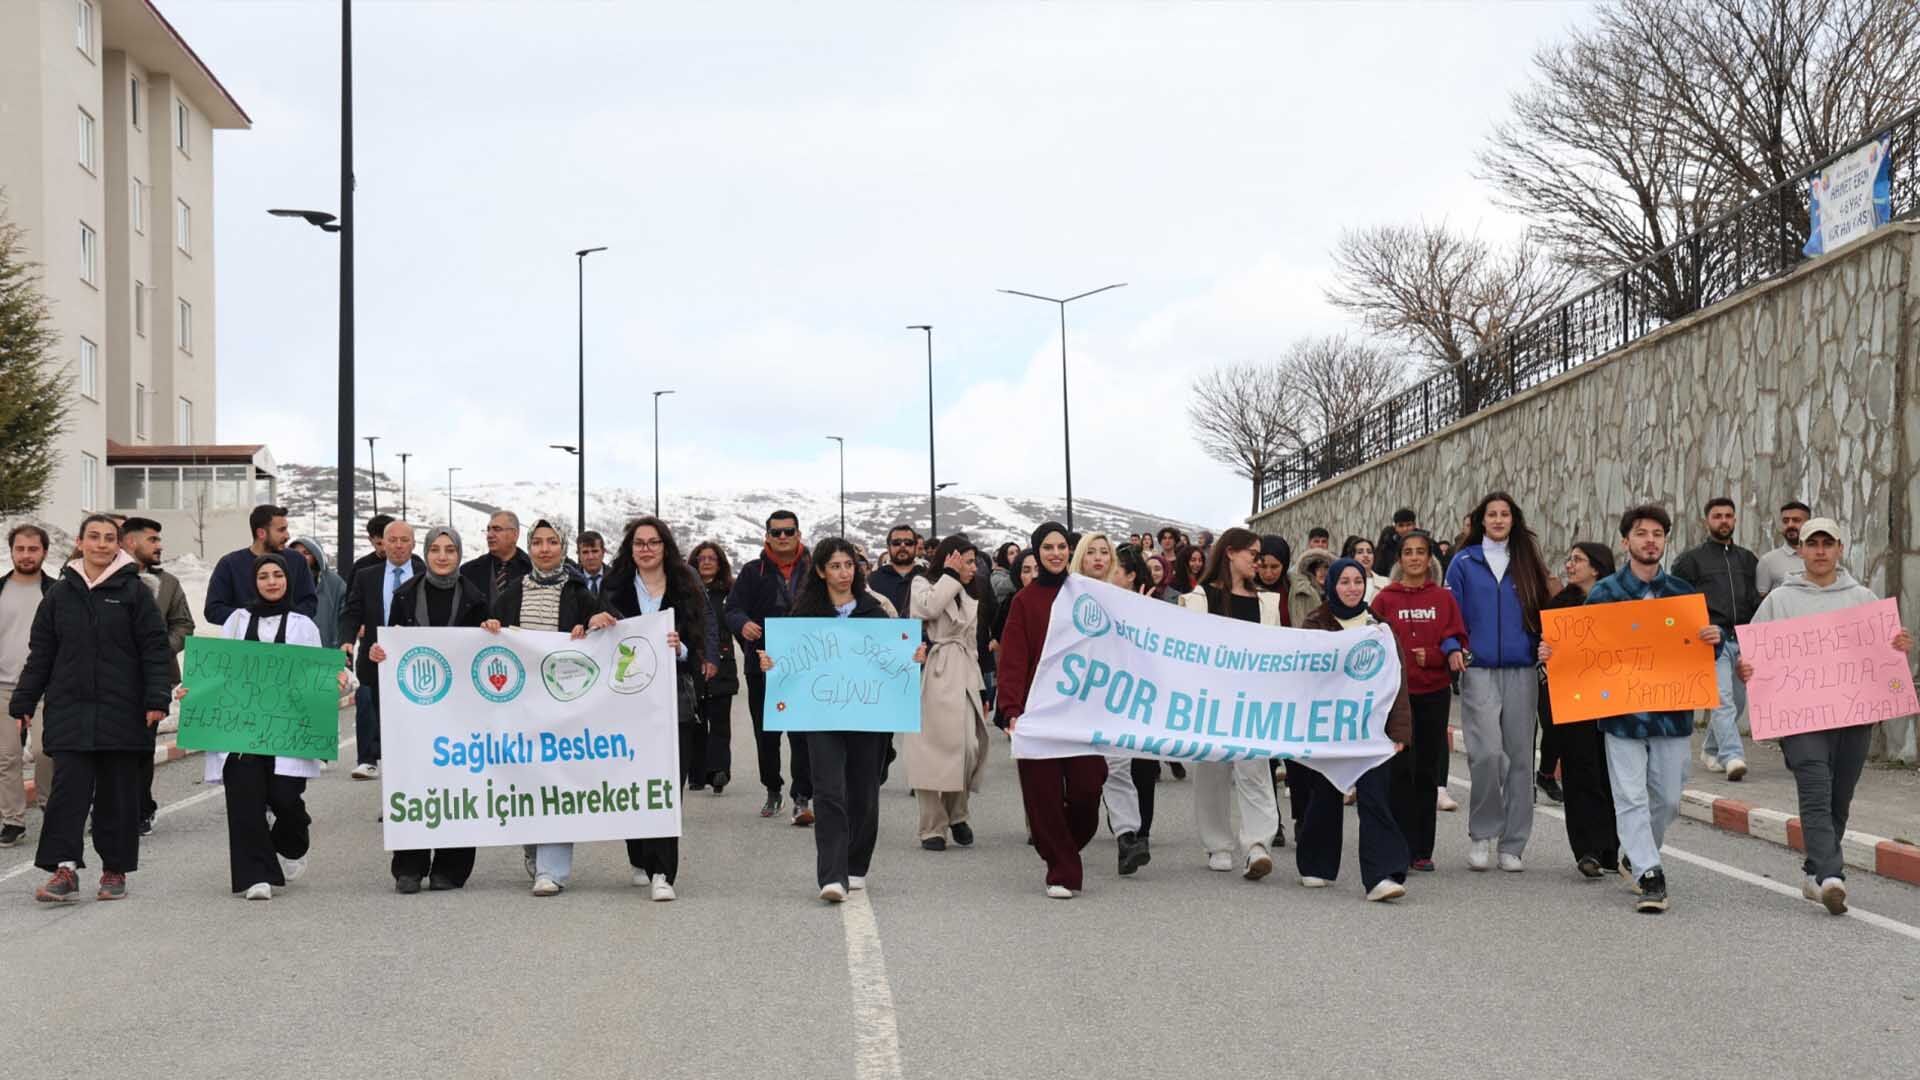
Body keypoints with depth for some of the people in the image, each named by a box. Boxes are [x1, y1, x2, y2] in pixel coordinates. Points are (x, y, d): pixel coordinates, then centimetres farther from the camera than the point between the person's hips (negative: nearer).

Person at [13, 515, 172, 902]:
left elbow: (155, 649, -2)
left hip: (122, 710, -2)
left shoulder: (134, 592, 1)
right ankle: (65, 869, -9)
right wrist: (23, 703, 9)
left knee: (118, 792, 5)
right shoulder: (60, 594, 9)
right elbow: (40, 653, 12)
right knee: (69, 787, -7)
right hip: (70, 709, 2)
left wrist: (157, 699, -11)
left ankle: (115, 870, 15)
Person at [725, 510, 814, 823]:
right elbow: (733, 609, -4)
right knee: (765, 733, 12)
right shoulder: (753, 572, 5)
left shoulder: (814, 570, 4)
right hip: (763, 665, 2)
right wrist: (743, 624, -26)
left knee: (803, 733, -9)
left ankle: (802, 798, -7)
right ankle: (772, 791, 29)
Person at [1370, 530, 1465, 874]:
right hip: (1396, 691, -2)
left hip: (1434, 693, 2)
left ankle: (1423, 850, 12)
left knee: (1428, 771, 6)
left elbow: (1459, 642, 4)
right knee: (1401, 769, -4)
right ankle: (1402, 848, 0)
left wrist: (1433, 656, -14)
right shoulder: (1385, 598, 2)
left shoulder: (1444, 598, 6)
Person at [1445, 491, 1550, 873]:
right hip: (1478, 670, -3)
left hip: (1521, 672, 3)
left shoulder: (1527, 563, 12)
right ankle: (1481, 834, 2)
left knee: (1519, 756, 3)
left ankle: (1511, 845, 11)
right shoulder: (1464, 563, 6)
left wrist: (1543, 647, -3)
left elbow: (1541, 613, 14)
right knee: (1488, 752, -16)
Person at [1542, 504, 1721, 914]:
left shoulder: (1682, 592, 8)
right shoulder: (1604, 593, 0)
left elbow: (1700, 648, 12)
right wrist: (1553, 655, -16)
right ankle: (1650, 876, -5)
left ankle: (1635, 856, 33)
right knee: (1632, 797, -6)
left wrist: (1714, 641, -11)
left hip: (1673, 710, 3)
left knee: (1667, 798, 10)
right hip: (1622, 711, -3)